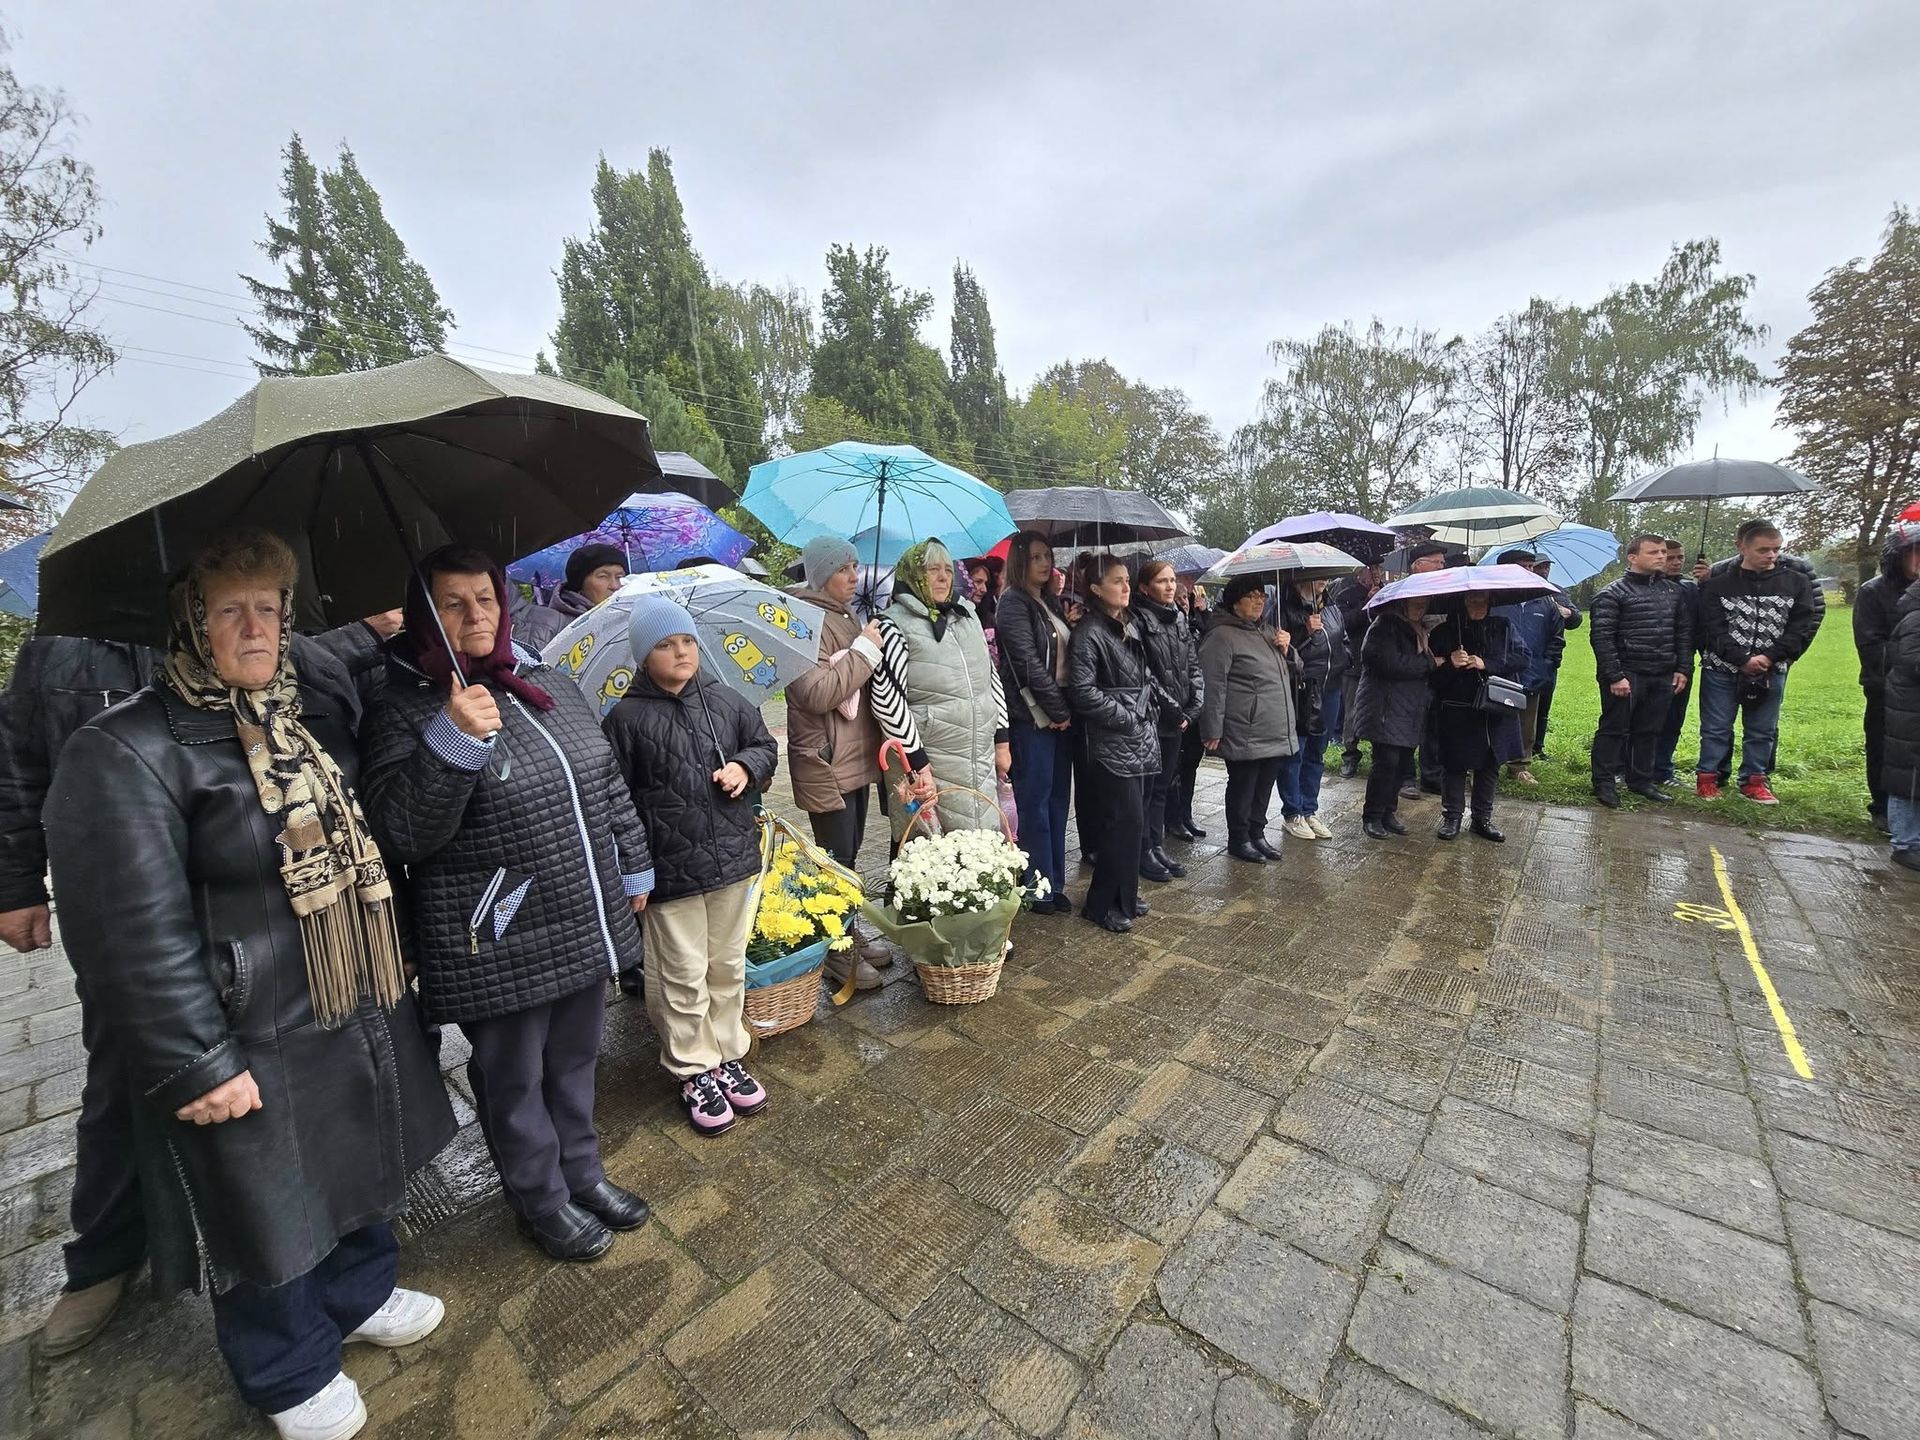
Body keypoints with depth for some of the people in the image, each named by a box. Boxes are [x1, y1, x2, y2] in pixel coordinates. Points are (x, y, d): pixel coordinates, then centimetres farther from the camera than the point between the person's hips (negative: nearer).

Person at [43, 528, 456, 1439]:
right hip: (252, 1049, -6)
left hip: (365, 1017, 6)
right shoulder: (125, 754, -17)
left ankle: (359, 1295, 52)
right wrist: (197, 1065, -17)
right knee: (270, 1213, 16)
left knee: (364, 1169, 25)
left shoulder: (322, 708, 3)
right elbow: (136, 936, -18)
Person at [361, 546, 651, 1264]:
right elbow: (401, 833, -19)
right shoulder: (405, 709, -11)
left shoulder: (551, 684, 5)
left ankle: (582, 1172, 46)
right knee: (515, 1079, 16)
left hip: (585, 925, 6)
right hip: (500, 945, -5)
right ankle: (542, 1200, 40)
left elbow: (608, 783, 12)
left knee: (574, 1060, 23)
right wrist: (453, 741, -32)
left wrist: (634, 869, 14)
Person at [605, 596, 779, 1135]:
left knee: (728, 967, 17)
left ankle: (727, 1056, 36)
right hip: (669, 869, -3)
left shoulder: (728, 702, 2)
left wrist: (746, 766, -8)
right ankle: (694, 1071, 29)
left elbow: (766, 746, 15)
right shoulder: (626, 719, -7)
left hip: (735, 859, 4)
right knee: (683, 978, 9)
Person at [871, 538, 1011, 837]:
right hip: (928, 765, -6)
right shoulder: (894, 625, -8)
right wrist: (919, 765, -16)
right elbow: (886, 700, -14)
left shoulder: (967, 613, 12)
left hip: (983, 762, 6)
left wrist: (1001, 742, 13)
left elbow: (991, 677, 16)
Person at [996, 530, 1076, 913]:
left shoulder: (1050, 602, 17)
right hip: (1033, 718, -8)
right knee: (1035, 803, -1)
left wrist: (1067, 710, 2)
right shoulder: (1014, 604, -7)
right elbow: (1029, 664, -14)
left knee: (1058, 799, 10)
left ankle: (1054, 883, 20)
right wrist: (1059, 711, -11)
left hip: (1061, 716, 8)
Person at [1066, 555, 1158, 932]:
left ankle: (1124, 896, 26)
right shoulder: (1088, 632, -10)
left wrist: (1152, 712, 10)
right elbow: (1083, 691, -17)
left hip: (1144, 740, 8)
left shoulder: (1131, 625, 15)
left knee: (1135, 821, 11)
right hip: (1114, 744, -8)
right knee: (1125, 822, -7)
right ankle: (1102, 903, 8)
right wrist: (1126, 718, -13)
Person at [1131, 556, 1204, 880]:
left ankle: (1157, 846, 24)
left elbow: (1193, 665, 11)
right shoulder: (1137, 619, -10)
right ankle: (1144, 851, 13)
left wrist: (1192, 709, -1)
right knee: (1145, 787, 2)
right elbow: (1143, 673, -16)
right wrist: (1172, 709, -13)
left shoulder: (1178, 617, 13)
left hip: (1177, 719, 7)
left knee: (1163, 786, 14)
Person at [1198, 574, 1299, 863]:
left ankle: (1257, 833, 30)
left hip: (1277, 731, 8)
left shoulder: (1267, 632, 18)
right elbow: (1214, 687, -15)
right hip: (1245, 735, -8)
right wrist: (1213, 731, -18)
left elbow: (1290, 672, 28)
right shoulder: (1223, 637, -11)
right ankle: (1238, 839, 18)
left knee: (1264, 786, 16)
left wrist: (1286, 648, 6)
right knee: (1243, 786, 4)